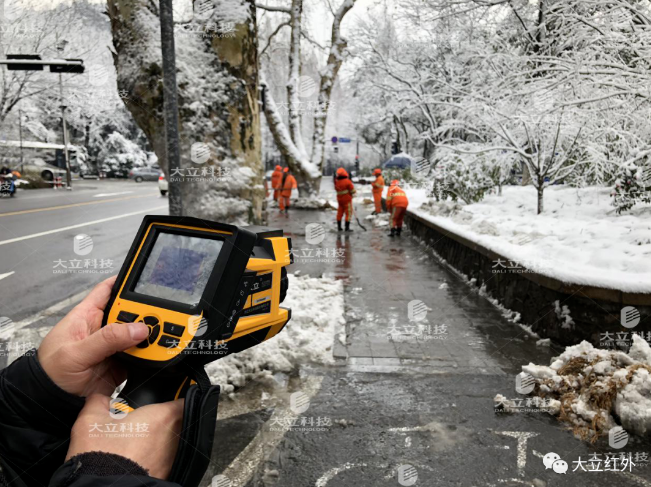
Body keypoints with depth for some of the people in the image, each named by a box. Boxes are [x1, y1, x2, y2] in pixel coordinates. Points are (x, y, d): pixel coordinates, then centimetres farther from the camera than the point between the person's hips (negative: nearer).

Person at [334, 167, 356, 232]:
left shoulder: (336, 182, -1)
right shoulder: (347, 181, -16)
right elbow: (353, 191, -11)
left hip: (339, 199, 6)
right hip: (347, 199, -6)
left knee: (340, 212, 15)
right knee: (348, 213, 0)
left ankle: (339, 227, 20)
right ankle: (347, 228, -3)